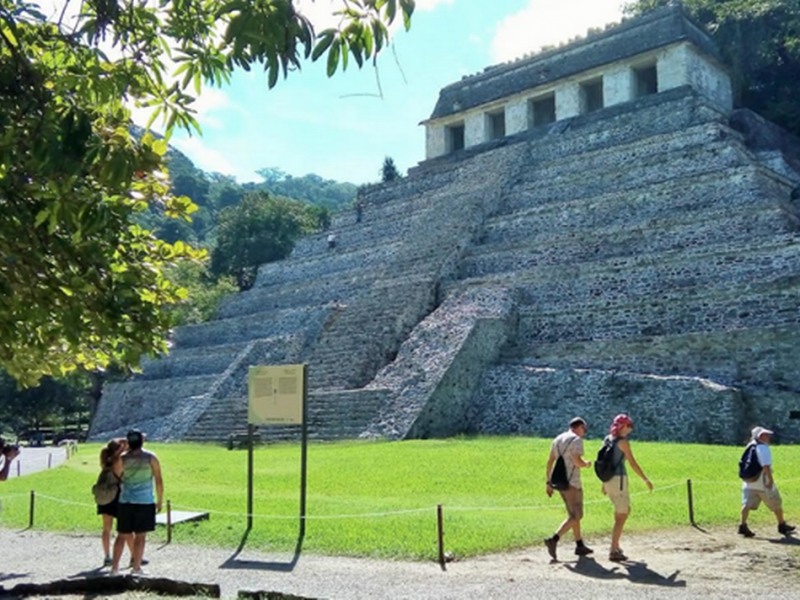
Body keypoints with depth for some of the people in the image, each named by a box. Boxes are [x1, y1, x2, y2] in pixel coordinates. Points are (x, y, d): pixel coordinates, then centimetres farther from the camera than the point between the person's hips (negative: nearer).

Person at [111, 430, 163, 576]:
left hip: (125, 502, 2)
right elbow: (159, 482, -4)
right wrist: (160, 501, 5)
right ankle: (136, 568, 7)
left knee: (122, 536, 11)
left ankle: (115, 568, 11)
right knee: (140, 537, 5)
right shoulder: (151, 458, -5)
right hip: (145, 502, -2)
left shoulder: (122, 459, 1)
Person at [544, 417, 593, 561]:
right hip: (571, 482, -8)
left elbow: (549, 461, 11)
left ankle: (580, 545, 22)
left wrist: (549, 482, 13)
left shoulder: (558, 439, 13)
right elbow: (577, 461, -22)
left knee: (574, 514, 18)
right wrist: (586, 464, 0)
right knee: (575, 516, -3)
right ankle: (554, 540, -17)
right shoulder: (576, 440, -11)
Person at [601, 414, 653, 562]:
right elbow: (633, 464, -12)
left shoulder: (607, 440, 11)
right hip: (619, 480, -8)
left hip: (608, 481, 8)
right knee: (621, 517, 0)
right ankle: (613, 552, -1)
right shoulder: (623, 442, -12)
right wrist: (646, 480, -3)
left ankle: (616, 545, 20)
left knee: (626, 510, 22)